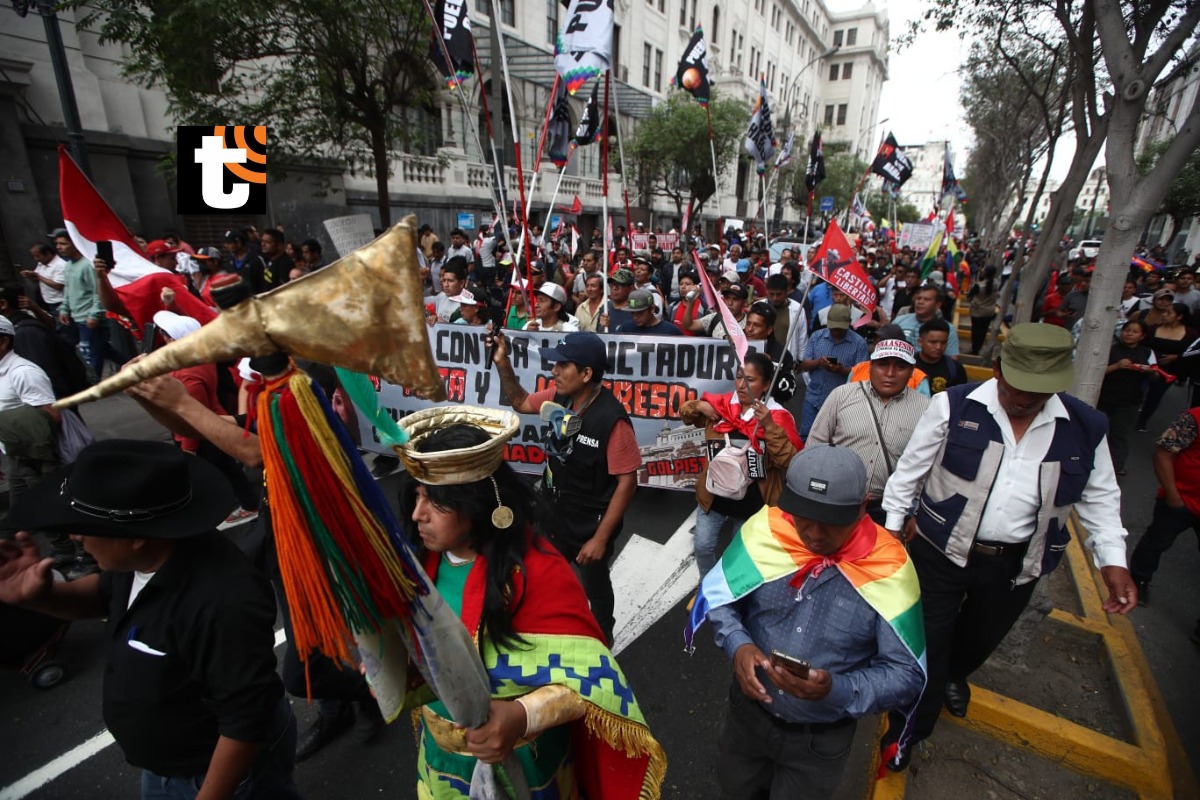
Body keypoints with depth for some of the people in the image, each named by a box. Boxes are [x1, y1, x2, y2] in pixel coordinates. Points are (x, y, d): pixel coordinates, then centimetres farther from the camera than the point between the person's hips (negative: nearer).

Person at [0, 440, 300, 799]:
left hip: (228, 771, -8)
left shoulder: (223, 602, -42)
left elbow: (245, 722, -32)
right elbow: (105, 593, 10)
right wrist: (38, 595, -9)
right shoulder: (139, 559, -13)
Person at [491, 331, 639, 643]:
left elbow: (627, 482, -24)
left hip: (590, 525, -6)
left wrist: (601, 538, -20)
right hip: (554, 515, 6)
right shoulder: (560, 397, -11)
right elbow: (521, 403, 8)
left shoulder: (611, 419, -30)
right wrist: (503, 364, -8)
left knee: (594, 587, 20)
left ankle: (602, 640, 51)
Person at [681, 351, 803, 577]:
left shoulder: (778, 416, -16)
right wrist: (698, 406, -11)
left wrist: (769, 426, -33)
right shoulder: (721, 404, -5)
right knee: (702, 546, 11)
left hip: (753, 502, -3)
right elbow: (685, 414, 10)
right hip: (715, 494, 3)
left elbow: (791, 460, -24)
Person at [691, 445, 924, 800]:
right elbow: (718, 595, -8)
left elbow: (906, 674, -16)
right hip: (747, 711, 3)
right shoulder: (765, 529, -20)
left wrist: (837, 690, -32)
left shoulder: (888, 571, -24)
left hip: (820, 740, -2)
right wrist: (737, 644, -26)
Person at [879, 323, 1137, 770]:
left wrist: (1112, 559, -2)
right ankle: (908, 731, 29)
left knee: (981, 639, 25)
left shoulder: (1085, 428, -4)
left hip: (1017, 564, 4)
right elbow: (910, 470, -5)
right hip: (940, 552, -3)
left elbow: (1099, 497, 8)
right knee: (927, 647, 7)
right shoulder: (953, 407, -14)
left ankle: (954, 677, 59)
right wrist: (894, 525, -1)